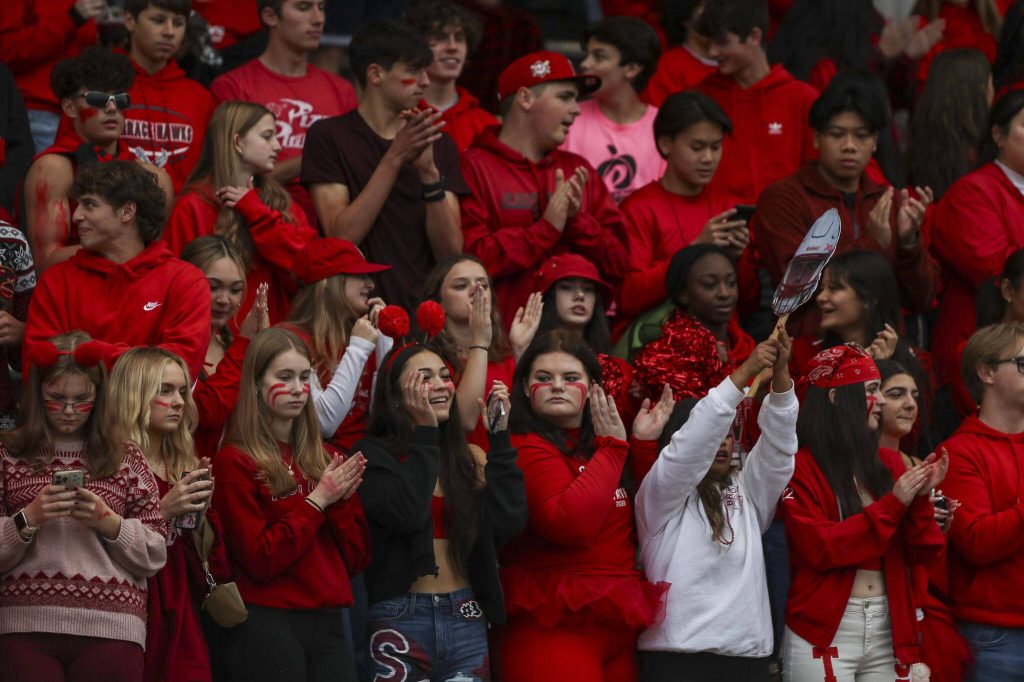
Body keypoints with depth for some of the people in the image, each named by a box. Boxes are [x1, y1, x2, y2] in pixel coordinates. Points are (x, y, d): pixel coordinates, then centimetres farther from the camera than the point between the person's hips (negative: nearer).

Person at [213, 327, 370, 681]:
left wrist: (340, 501, -6)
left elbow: (357, 557, 10)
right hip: (267, 624, -5)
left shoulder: (326, 460, 13)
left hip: (328, 624, 5)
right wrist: (317, 501, -10)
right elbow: (260, 561, -12)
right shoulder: (235, 462, -3)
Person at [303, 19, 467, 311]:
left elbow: (451, 252, 4)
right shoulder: (329, 137, 3)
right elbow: (341, 237, -9)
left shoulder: (440, 146, 14)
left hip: (423, 307, 3)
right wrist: (395, 159, -13)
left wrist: (429, 172, -9)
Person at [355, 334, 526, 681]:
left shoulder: (469, 457, 10)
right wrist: (425, 431, -14)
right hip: (400, 618, -4)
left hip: (466, 618, 4)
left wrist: (500, 436, -5)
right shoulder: (374, 454, -3)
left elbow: (508, 522, -4)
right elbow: (405, 514, -20)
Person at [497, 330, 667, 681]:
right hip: (554, 627, -8)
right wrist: (613, 449, -14)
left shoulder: (599, 446, 16)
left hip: (620, 625, 8)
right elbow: (568, 523, -25)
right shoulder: (525, 448, -9)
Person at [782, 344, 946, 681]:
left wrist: (920, 499, -9)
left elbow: (919, 554, 9)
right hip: (826, 634, -5)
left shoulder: (889, 464, 10)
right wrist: (893, 504, -15)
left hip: (888, 631, 5)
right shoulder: (801, 468, -5)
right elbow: (820, 549, -15)